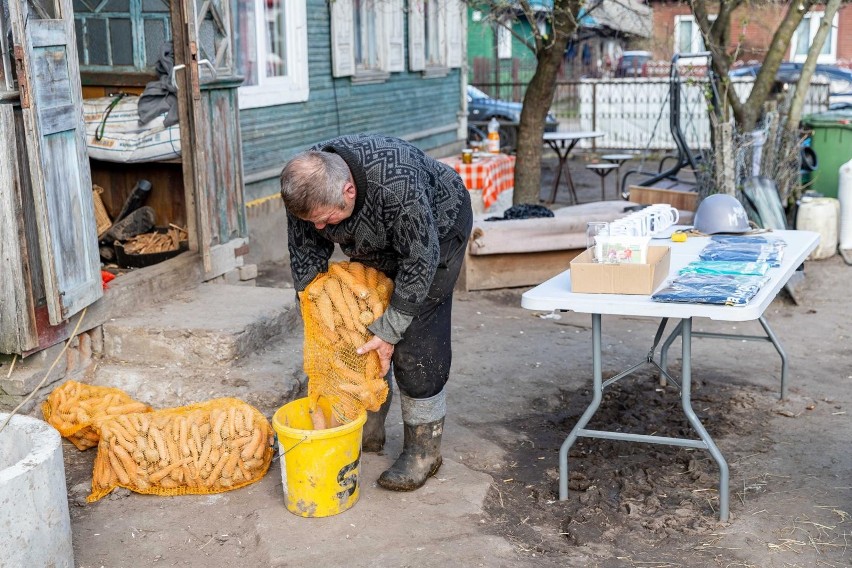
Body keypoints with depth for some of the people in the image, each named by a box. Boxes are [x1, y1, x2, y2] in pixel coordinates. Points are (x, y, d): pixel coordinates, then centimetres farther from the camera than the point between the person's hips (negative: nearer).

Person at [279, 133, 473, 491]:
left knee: (416, 341, -12)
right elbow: (305, 256, -12)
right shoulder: (304, 187, -25)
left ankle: (424, 451, 0)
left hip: (437, 231, -6)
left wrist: (389, 332, -28)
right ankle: (368, 432, 21)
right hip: (373, 245, 6)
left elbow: (420, 261, -32)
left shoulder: (398, 186, -43)